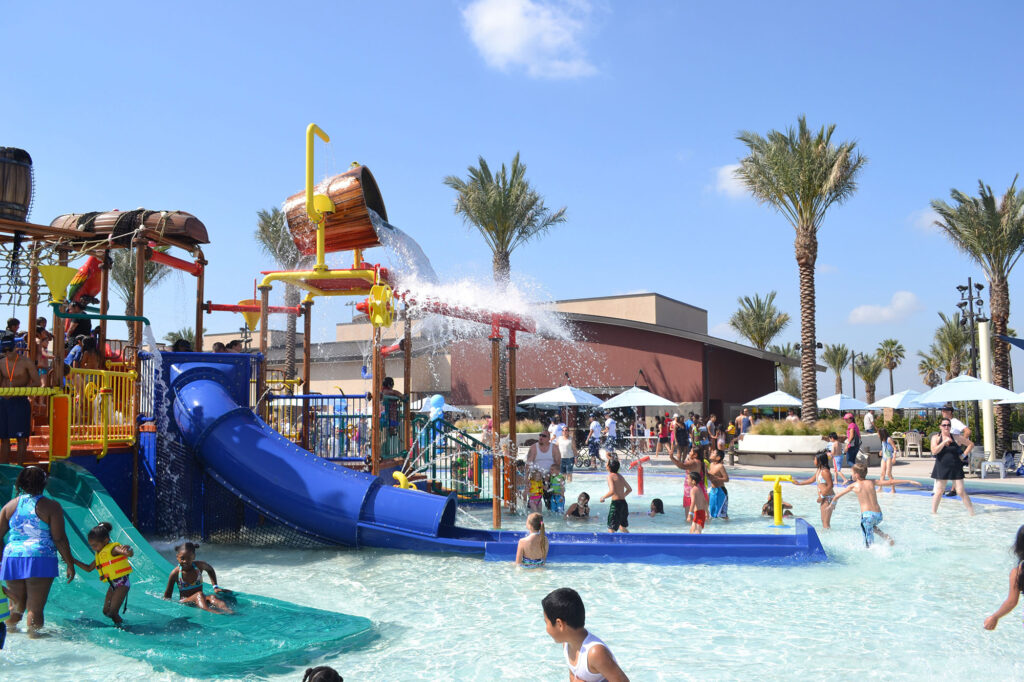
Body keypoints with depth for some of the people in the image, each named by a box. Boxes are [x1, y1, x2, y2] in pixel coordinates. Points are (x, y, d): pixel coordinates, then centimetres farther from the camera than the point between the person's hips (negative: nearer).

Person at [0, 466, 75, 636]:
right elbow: (59, 539, -8)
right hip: (40, 559, -4)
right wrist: (70, 563, -2)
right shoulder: (51, 506, -5)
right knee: (35, 608, 0)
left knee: (16, 606, 19)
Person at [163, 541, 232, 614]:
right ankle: (208, 610, -67)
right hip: (184, 601, -2)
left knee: (212, 597, -32)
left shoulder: (199, 566, -1)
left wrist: (215, 587, 16)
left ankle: (227, 610, -63)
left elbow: (210, 569, 22)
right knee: (199, 595, -35)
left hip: (201, 600, 2)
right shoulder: (175, 573, -7)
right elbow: (168, 593, 5)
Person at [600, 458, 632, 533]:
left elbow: (612, 491, -22)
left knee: (611, 529, -2)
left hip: (616, 503, -8)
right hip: (624, 503, 8)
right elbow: (629, 489, 21)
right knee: (622, 527, 23)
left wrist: (603, 497, -9)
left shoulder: (610, 476, -10)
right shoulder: (620, 476, 13)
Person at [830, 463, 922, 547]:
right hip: (879, 515, 5)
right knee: (872, 526, 36)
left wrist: (833, 504, 31)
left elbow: (837, 497, 10)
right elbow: (890, 482, 12)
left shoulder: (854, 486, 3)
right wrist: (909, 482, 19)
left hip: (867, 515, -5)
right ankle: (887, 538, 14)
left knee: (868, 544, 3)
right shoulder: (872, 482, 11)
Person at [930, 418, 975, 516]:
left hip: (956, 468, 0)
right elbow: (934, 451, -14)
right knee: (939, 491, 1)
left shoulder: (957, 438, 3)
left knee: (961, 491, -2)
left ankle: (972, 513, 6)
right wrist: (945, 441, -17)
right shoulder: (936, 438, 1)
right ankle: (933, 512, 10)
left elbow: (971, 444, 13)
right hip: (941, 468, 0)